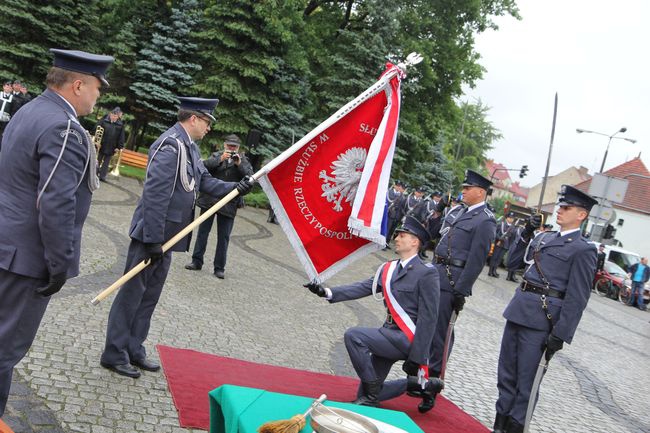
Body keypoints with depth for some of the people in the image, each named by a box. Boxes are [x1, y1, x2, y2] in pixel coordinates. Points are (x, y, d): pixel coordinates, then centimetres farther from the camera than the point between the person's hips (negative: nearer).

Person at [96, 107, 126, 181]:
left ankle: (102, 176, 14)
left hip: (111, 147, 1)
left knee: (106, 162, 8)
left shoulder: (120, 124, -3)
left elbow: (121, 137, -2)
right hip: (101, 145, -1)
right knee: (98, 160, 11)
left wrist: (119, 147, -6)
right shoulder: (104, 120, -5)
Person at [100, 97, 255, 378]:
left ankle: (134, 350, 29)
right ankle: (114, 355, 15)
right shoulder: (171, 145, -20)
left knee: (149, 296, 17)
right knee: (132, 294, 2)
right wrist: (153, 239, -24)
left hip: (165, 236, 10)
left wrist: (235, 188, -2)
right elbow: (155, 195, -25)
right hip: (152, 235, -10)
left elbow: (205, 182, 14)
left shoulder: (189, 147, 11)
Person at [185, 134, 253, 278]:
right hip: (209, 199, 1)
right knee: (203, 231, 8)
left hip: (229, 204, -1)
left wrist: (240, 164, -18)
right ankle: (197, 261, 18)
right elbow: (205, 165, -8)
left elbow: (250, 176, -6)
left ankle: (219, 267, 11)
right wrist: (220, 159, -19)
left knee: (224, 237, 4)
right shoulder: (216, 155, 7)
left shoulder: (243, 160, 6)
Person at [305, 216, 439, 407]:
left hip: (407, 339, -7)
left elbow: (428, 318, -15)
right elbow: (363, 287, 2)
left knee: (353, 336, -20)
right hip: (390, 334, 7)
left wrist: (417, 357, -17)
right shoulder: (388, 268, 9)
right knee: (366, 394, 4)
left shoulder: (427, 273, -12)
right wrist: (327, 292, -10)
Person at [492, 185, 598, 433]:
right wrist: (527, 233, 7)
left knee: (525, 377, 1)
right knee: (506, 371, 14)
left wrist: (560, 335, -14)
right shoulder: (545, 237, 14)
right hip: (518, 308, 7)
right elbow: (513, 260, 20)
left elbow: (576, 298, -11)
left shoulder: (583, 250, -7)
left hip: (541, 317, -7)